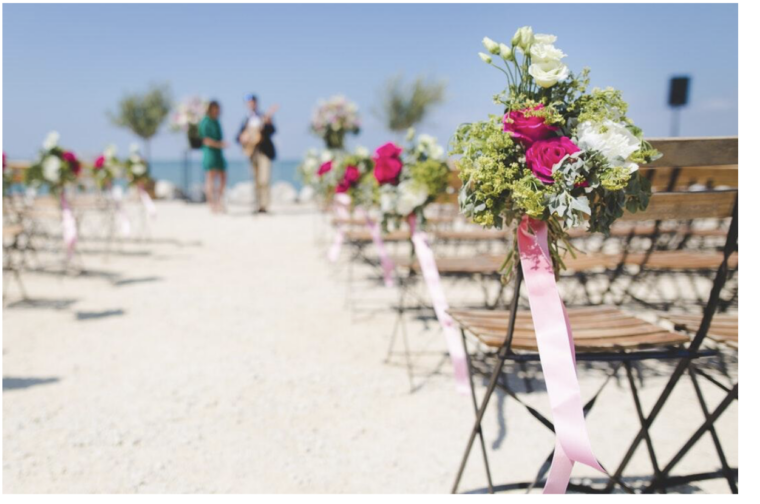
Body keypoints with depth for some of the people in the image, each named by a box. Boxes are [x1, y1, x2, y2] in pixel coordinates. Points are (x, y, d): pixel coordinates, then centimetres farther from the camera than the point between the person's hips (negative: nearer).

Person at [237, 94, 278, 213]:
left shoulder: (264, 118, 6)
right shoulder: (246, 121, 17)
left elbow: (271, 131, -10)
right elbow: (239, 136, 12)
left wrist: (268, 122, -28)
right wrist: (243, 139, -9)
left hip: (264, 151, -4)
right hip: (252, 151, 4)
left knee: (263, 180, -14)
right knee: (256, 180, 6)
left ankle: (264, 205, -13)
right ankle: (257, 205, 9)